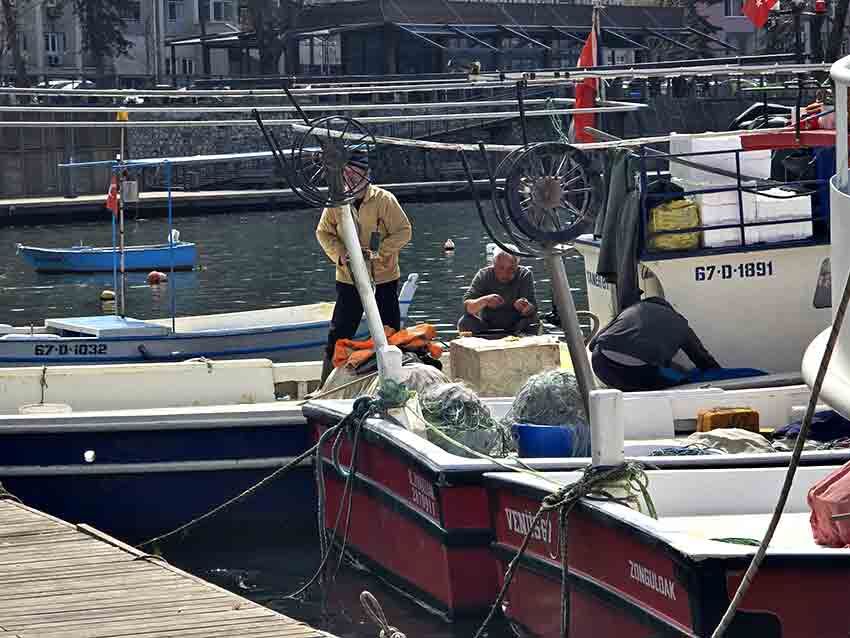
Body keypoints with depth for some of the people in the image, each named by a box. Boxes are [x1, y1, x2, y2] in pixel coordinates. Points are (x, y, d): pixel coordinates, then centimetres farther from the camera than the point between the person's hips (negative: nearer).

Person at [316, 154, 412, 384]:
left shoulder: (384, 199, -9)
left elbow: (404, 232, -8)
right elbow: (323, 233, 9)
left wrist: (377, 251, -19)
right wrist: (340, 254, -9)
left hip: (384, 278, -2)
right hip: (348, 278, 2)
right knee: (338, 334, 1)